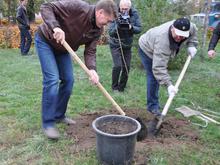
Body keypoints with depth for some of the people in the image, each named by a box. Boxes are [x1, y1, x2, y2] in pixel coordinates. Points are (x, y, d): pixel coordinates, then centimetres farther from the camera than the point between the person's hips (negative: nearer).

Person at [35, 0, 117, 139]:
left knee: (68, 80, 3)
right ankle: (48, 123, -4)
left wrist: (92, 69, -30)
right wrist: (55, 27, -43)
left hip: (63, 48, 7)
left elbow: (90, 51, -12)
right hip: (45, 41, -7)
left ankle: (59, 115, 21)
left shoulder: (98, 30, -9)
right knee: (52, 79, -15)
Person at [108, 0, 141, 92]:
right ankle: (114, 87, 7)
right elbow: (110, 32, -17)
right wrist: (117, 26, -35)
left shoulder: (134, 14, -9)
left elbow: (139, 29, -9)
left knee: (126, 67, 2)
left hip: (127, 45, 3)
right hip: (115, 45, -3)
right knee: (117, 66, -14)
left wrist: (131, 27, -28)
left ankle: (121, 87, 21)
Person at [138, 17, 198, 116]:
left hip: (159, 52, 7)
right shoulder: (162, 41, -47)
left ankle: (153, 104, 25)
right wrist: (169, 85, -51)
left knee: (157, 76, 12)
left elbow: (193, 31, 2)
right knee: (153, 77, -15)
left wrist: (191, 45, -12)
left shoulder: (190, 28, -27)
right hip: (147, 49, -7)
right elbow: (159, 67, -47)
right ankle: (153, 106, -2)